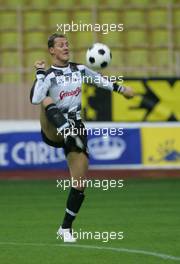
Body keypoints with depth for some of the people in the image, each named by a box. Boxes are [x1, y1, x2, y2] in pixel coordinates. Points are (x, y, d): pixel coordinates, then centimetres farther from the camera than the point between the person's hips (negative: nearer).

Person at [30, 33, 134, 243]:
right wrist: (40, 73, -27)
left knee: (81, 183, -1)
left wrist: (120, 89, 29)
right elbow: (35, 99, -26)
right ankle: (66, 132, -58)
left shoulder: (80, 69, 8)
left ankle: (66, 228, 14)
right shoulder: (49, 75, -9)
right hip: (52, 130, -4)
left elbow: (99, 79, 28)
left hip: (76, 127, 4)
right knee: (47, 102, -35)